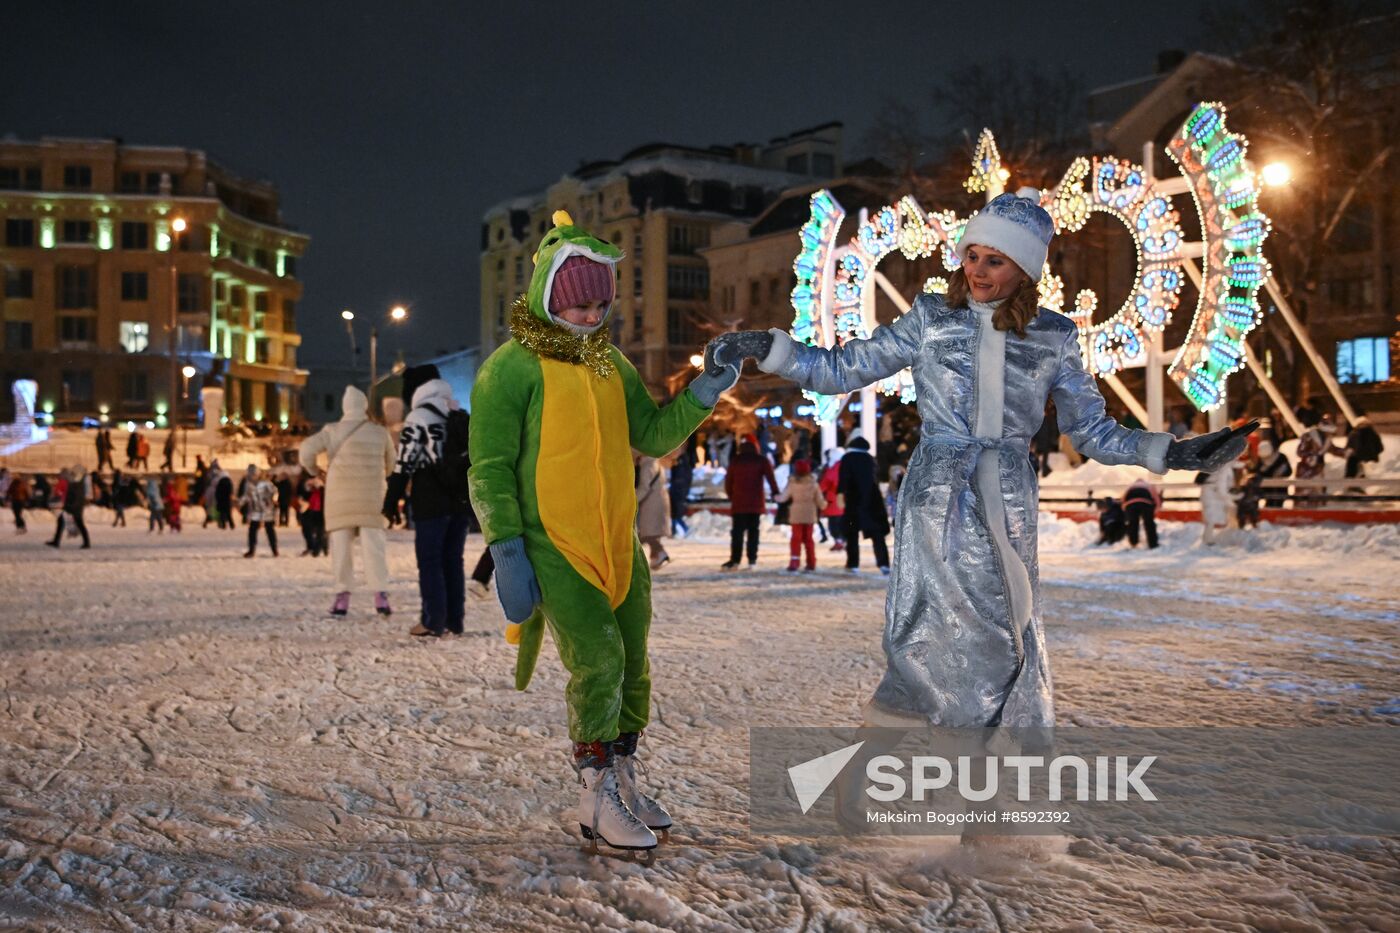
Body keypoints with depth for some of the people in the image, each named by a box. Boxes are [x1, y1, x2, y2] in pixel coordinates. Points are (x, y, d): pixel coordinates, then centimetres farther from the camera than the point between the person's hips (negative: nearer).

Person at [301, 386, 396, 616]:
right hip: (371, 498, 0)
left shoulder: (332, 430, 1)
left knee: (341, 545, 6)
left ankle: (342, 595, 2)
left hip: (340, 497, 0)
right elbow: (391, 464, 13)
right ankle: (380, 595, -8)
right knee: (373, 544, 0)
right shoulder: (380, 432, 5)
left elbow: (307, 450, -8)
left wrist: (315, 471, 10)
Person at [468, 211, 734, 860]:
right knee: (598, 660, -13)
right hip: (551, 546, -6)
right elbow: (490, 471, -8)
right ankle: (598, 802, 2)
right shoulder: (512, 367, -7)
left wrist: (700, 396, -5)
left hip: (617, 543, 6)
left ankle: (622, 782, 27)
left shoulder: (610, 361, 12)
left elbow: (653, 439, 11)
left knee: (632, 666, 10)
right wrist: (508, 553, -14)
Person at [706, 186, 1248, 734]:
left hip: (1006, 509, 1)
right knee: (931, 636, -1)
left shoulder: (1054, 338, 5)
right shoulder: (932, 319, 1)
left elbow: (1091, 430, 9)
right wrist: (767, 349, -9)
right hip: (936, 503, -1)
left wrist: (1167, 453, -2)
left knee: (1003, 638, 4)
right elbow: (842, 370, 2)